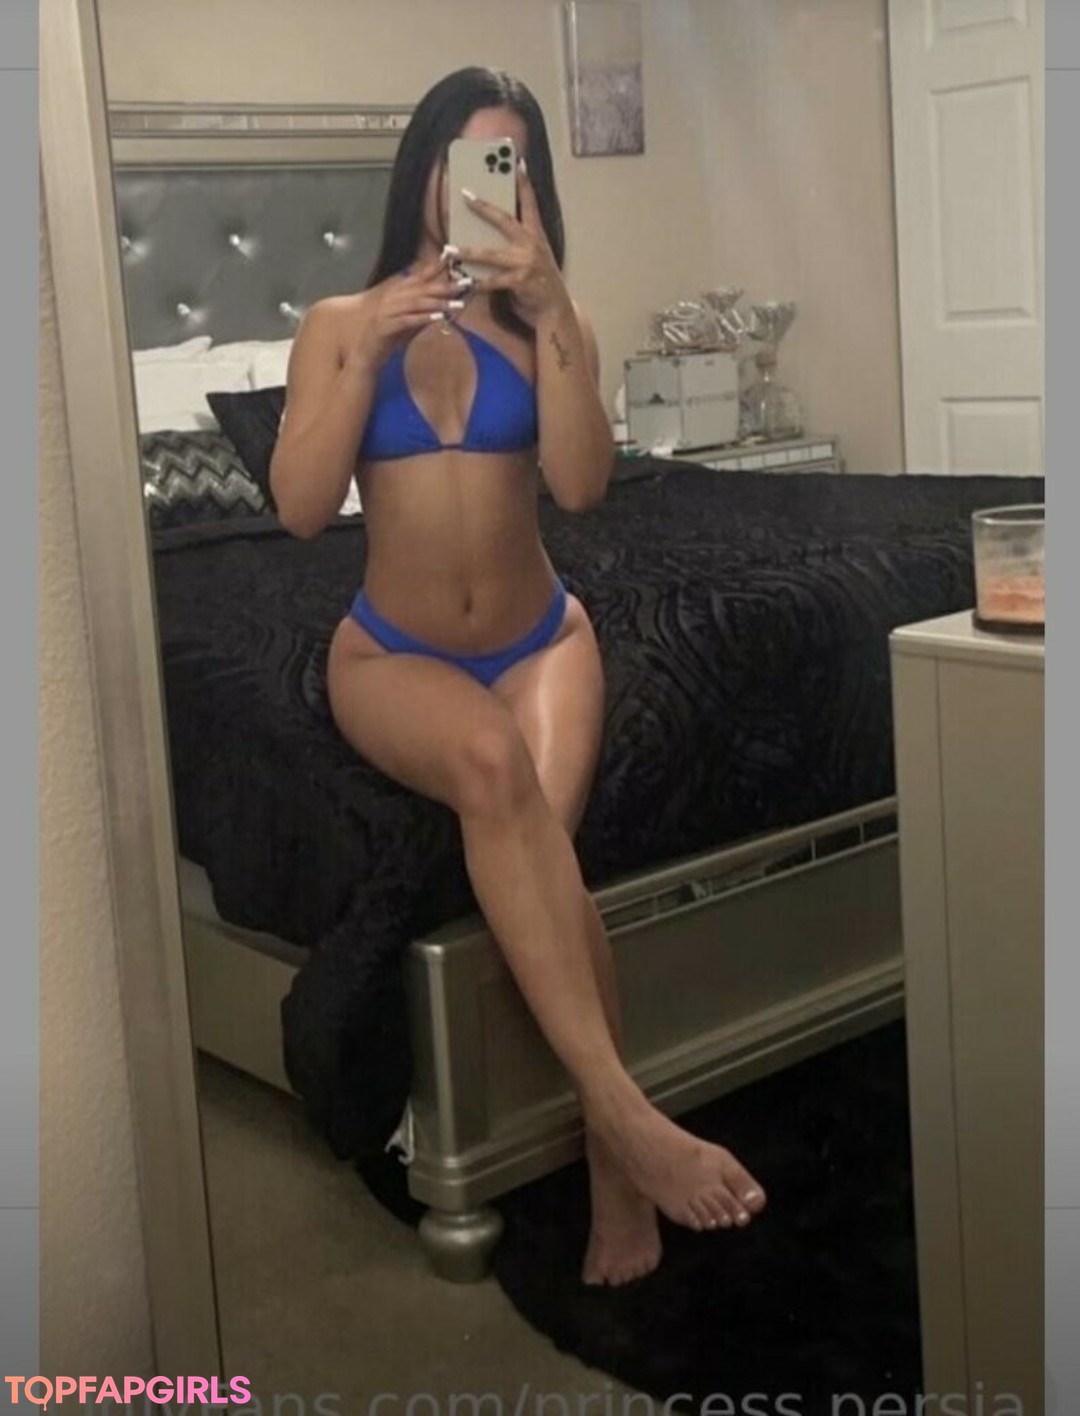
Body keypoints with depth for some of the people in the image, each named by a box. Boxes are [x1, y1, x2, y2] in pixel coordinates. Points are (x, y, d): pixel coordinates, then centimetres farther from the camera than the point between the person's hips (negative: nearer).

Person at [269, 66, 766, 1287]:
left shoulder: (546, 322, 4)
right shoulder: (340, 322, 2)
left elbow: (580, 484, -13)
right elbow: (301, 507, -10)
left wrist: (551, 308, -21)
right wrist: (372, 348, -16)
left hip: (541, 637, 1)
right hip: (391, 654, -1)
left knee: (530, 826, -31)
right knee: (490, 760, -36)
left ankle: (611, 1169, -21)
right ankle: (625, 1112, -40)